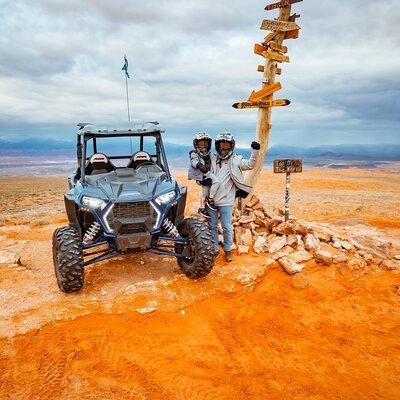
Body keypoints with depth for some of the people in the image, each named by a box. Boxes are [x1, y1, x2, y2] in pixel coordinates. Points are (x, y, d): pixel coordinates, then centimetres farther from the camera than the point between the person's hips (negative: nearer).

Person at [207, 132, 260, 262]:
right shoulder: (212, 159, 7)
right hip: (211, 199, 3)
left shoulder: (235, 161, 1)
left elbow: (250, 165, -7)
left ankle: (228, 250, 23)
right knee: (212, 226, 12)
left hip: (226, 201, -3)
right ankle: (214, 249, 27)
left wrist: (255, 151, -18)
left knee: (227, 227, 4)